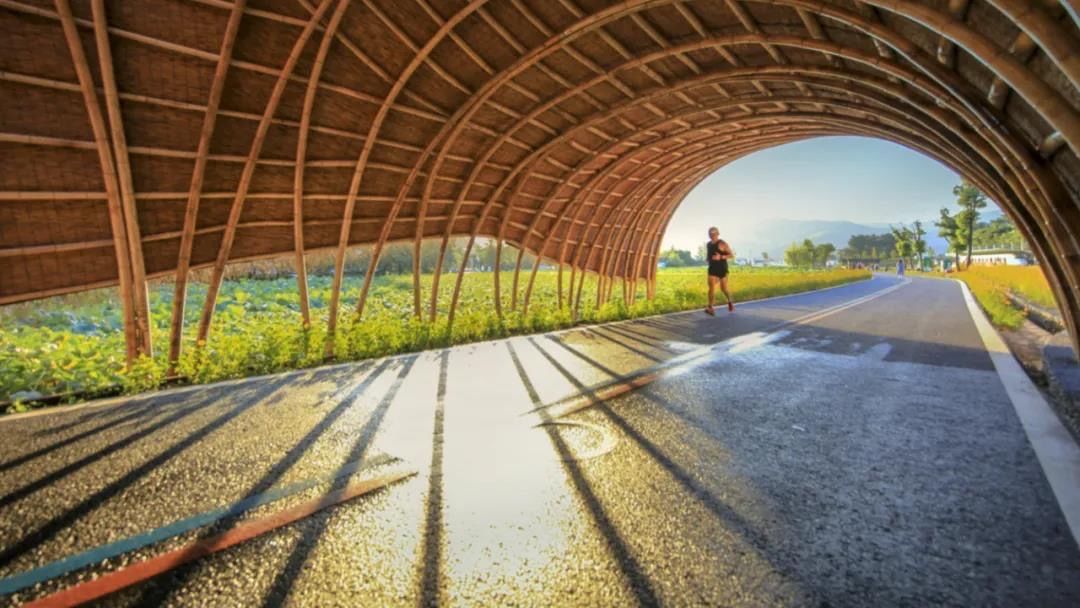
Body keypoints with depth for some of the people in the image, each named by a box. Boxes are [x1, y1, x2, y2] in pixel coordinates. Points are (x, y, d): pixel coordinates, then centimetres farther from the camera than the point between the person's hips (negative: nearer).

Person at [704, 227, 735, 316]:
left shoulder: (722, 244, -8)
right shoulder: (708, 244, 11)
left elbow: (732, 255, -12)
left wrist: (721, 257, -25)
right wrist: (707, 258, 6)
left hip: (722, 269, -4)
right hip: (712, 269, 4)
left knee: (724, 288, 6)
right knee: (711, 288, -10)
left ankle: (730, 302, 34)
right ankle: (710, 308, -13)